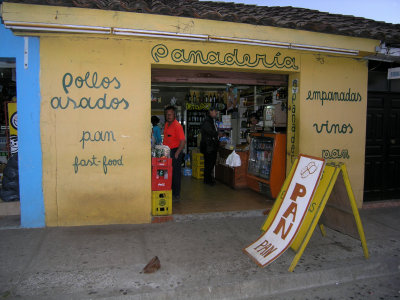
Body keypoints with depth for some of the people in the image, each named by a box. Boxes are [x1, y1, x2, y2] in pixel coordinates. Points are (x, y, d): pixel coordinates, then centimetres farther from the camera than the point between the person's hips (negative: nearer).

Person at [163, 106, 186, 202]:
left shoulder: (177, 125, -14)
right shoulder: (166, 124, 12)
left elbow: (183, 141, -19)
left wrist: (177, 153, -21)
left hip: (175, 152, -8)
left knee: (175, 174, -2)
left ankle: (176, 195, 8)